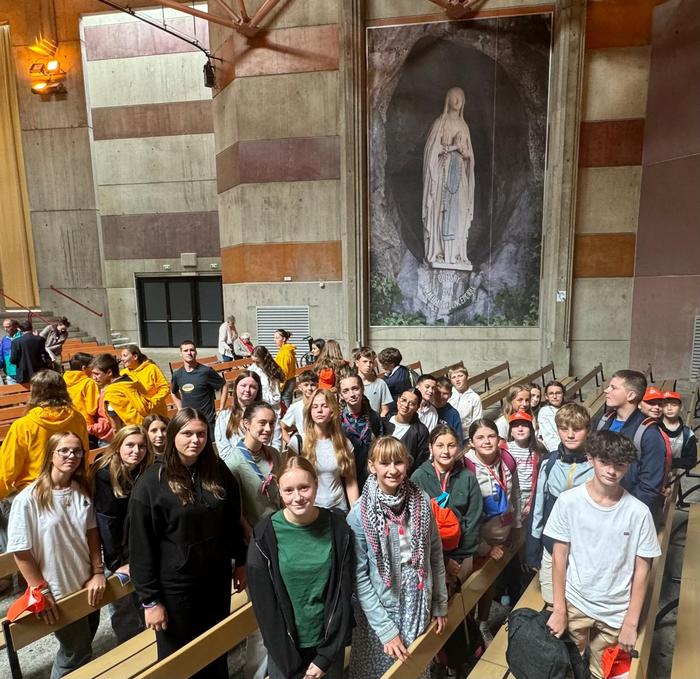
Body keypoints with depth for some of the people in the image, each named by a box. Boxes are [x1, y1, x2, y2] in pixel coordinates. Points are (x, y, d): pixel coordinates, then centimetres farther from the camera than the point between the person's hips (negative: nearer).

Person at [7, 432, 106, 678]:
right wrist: (41, 591, -12)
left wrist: (98, 572, -2)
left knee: (82, 646, 24)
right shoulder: (28, 499, -20)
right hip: (58, 592, -5)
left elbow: (92, 533, 3)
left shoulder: (82, 491, -4)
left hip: (87, 584, 5)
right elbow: (21, 552, -14)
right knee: (78, 654, 13)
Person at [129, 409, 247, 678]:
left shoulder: (219, 472, -4)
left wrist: (241, 562, 8)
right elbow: (140, 546, -14)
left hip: (217, 580, 4)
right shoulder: (151, 482, -17)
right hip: (175, 586, -4)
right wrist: (149, 599, -12)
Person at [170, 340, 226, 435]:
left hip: (208, 420, -4)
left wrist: (221, 410, -5)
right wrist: (180, 410, 12)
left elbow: (224, 386, -3)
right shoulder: (177, 375, 2)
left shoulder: (206, 371, -11)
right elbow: (174, 393, 22)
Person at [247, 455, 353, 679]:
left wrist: (326, 657, -9)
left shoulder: (337, 527, -13)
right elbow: (264, 604, -11)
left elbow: (343, 592, -8)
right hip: (286, 648, -1)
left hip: (330, 645, 1)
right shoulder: (265, 535, -16)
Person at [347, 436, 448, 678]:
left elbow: (436, 555, 3)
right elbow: (359, 578, -15)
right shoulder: (359, 514, -19)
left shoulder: (421, 502, -8)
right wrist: (386, 629, -14)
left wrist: (440, 603, 7)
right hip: (378, 612, -3)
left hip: (419, 609, 3)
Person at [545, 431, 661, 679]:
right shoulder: (568, 501, -15)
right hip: (574, 604, 0)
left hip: (616, 612, 0)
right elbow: (559, 556, -7)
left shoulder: (639, 512, -14)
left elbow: (642, 570, -5)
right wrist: (559, 609, -5)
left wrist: (631, 622, -4)